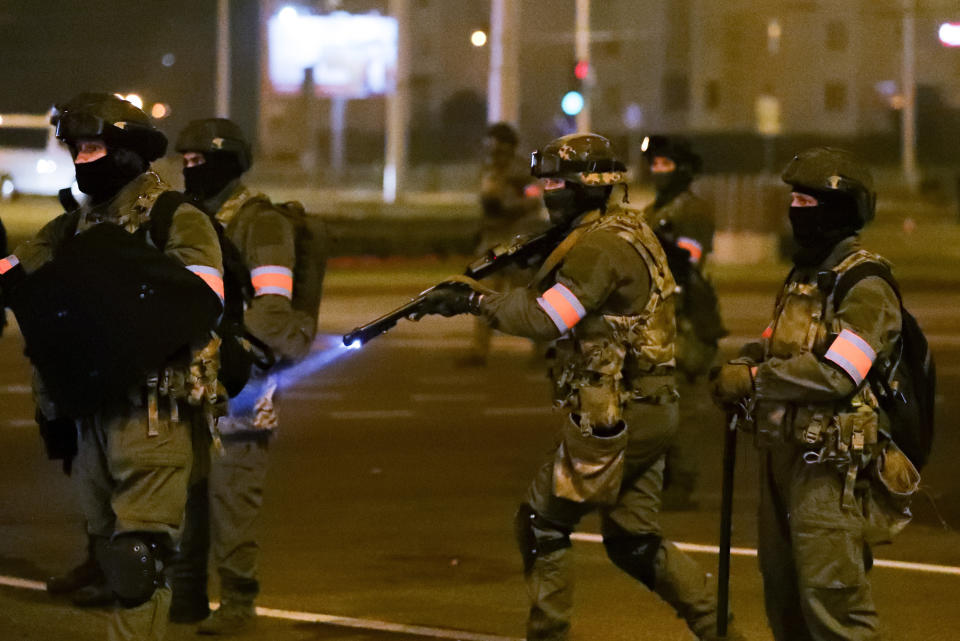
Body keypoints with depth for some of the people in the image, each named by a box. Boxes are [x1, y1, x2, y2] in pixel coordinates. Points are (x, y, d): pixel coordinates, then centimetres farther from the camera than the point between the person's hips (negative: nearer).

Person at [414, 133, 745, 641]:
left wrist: (476, 301, -11)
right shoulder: (631, 234, 15)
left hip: (612, 418, -10)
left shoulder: (602, 246, -16)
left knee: (541, 524, 2)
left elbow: (545, 319, -21)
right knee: (634, 541, 14)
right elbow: (550, 299, 18)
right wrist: (480, 294, 6)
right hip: (650, 412, 10)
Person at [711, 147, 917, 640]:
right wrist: (744, 365, 2)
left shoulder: (864, 288, -15)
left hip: (830, 465, -9)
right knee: (782, 590, 15)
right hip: (783, 452, 9)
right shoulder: (803, 276, 14)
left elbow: (835, 375, -24)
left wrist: (753, 380, -19)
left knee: (829, 592, -11)